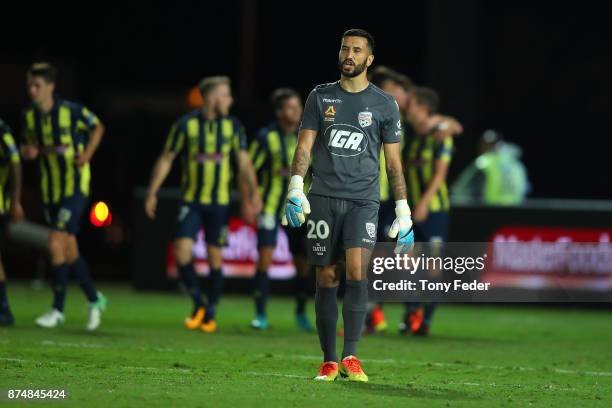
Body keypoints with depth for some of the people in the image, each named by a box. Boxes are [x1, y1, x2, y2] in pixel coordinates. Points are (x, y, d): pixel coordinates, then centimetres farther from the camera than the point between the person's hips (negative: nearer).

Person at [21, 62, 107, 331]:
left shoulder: (71, 111, -13)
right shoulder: (30, 116, 2)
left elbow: (97, 127, 3)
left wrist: (87, 155, -10)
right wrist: (28, 151, -7)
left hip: (75, 186, -6)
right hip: (50, 189, 6)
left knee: (56, 245, -15)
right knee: (69, 249, 12)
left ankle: (57, 310, -7)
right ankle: (94, 300, 30)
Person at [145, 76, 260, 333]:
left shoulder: (233, 126, 1)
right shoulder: (185, 125, -4)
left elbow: (243, 162, 1)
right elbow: (166, 159, 2)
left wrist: (253, 193, -10)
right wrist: (152, 193, -1)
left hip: (219, 203, 1)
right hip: (191, 201, -1)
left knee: (215, 257, 3)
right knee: (182, 251, -15)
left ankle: (210, 314, 16)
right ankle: (198, 304, 4)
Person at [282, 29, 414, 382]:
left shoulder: (384, 104, 7)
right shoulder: (321, 97, 10)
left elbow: (394, 163, 8)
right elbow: (304, 146, 4)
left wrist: (403, 214, 3)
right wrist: (295, 190, -12)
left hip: (363, 200, -2)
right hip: (323, 197, 2)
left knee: (357, 270, -19)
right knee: (327, 278, 2)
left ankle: (350, 356, -15)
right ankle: (329, 361, 9)